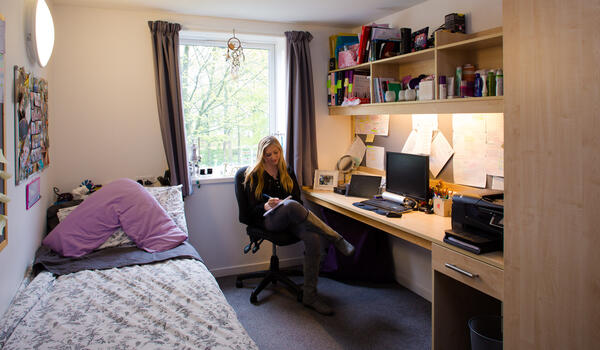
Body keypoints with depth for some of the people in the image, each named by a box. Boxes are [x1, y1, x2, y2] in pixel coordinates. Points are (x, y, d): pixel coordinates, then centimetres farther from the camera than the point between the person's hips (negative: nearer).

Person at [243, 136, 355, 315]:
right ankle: (337, 240, -31)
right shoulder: (254, 176, 4)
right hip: (268, 220, -4)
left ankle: (309, 295, -24)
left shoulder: (287, 172, 17)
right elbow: (252, 209, 0)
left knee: (313, 238, -31)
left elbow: (298, 199, 17)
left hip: (289, 220, 4)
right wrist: (266, 206, -22)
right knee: (291, 205, -39)